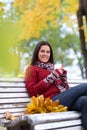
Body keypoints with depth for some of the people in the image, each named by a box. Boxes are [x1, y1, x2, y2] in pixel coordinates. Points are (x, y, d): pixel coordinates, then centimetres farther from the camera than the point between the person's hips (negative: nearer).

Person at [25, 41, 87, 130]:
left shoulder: (52, 68, 30)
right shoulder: (32, 69, 12)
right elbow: (32, 91, -4)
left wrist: (63, 74, 7)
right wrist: (53, 76, -4)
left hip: (64, 98, 6)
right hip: (52, 101, -5)